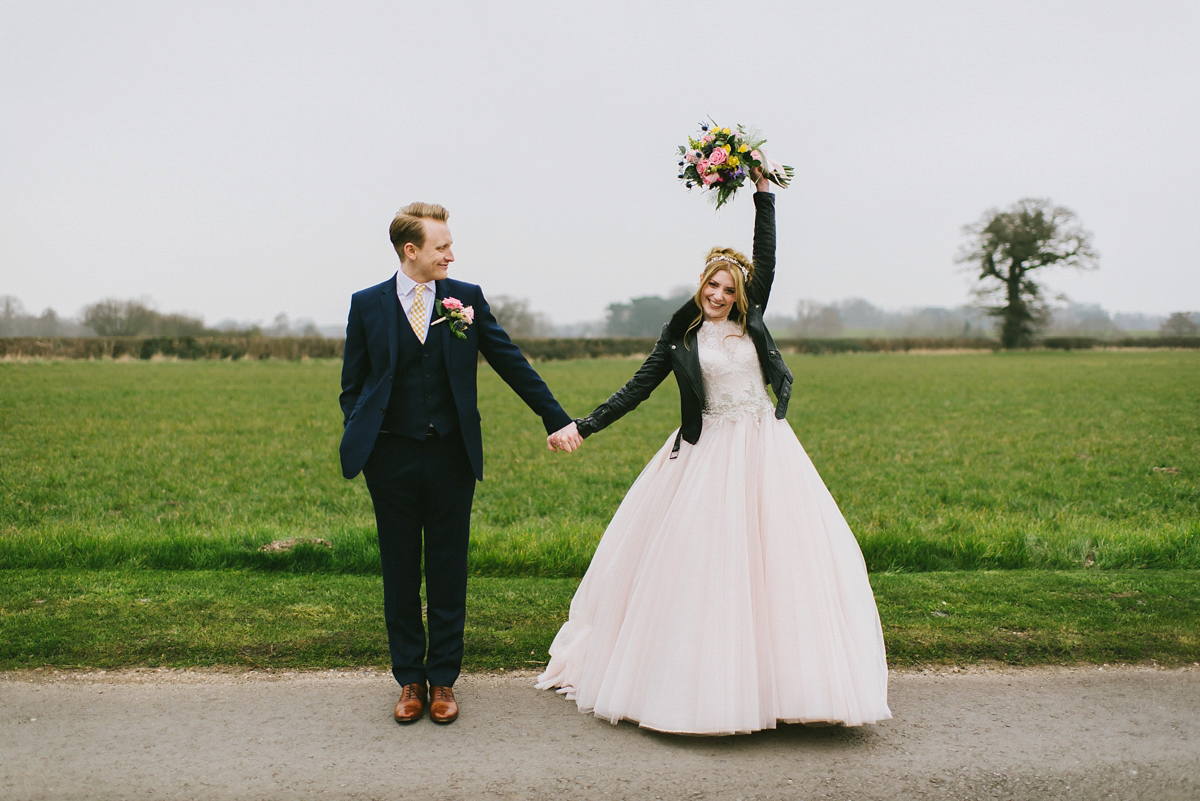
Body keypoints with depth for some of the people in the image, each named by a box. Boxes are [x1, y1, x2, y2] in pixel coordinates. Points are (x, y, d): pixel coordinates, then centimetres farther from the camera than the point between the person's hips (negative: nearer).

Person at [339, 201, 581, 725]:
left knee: (448, 573, 7)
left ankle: (443, 680, 21)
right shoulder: (367, 304, 3)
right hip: (392, 456, 0)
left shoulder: (467, 299, 4)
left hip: (451, 455, 0)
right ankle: (410, 679, 24)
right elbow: (353, 383, 8)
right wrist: (358, 440, -4)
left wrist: (557, 419, 4)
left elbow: (512, 363, 6)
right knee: (400, 574, 9)